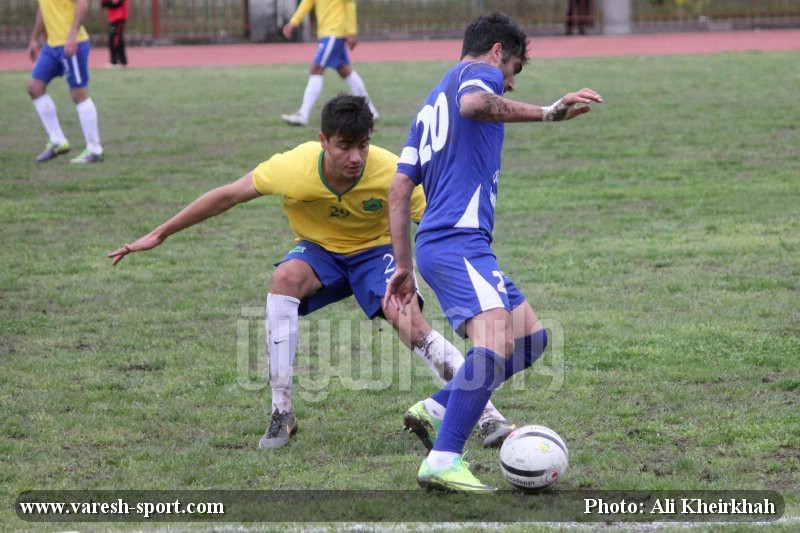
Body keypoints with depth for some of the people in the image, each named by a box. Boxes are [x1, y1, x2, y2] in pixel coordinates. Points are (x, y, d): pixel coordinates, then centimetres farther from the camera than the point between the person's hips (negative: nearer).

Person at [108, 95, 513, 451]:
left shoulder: (390, 172, -30)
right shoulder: (293, 168, -28)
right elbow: (226, 196, -15)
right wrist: (159, 234, -11)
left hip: (374, 251, -1)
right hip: (319, 250, 1)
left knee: (411, 325, -28)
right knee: (285, 278, -34)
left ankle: (488, 415, -18)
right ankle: (282, 413, -24)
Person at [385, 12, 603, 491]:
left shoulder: (432, 106, 29)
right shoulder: (480, 72, 4)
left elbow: (399, 191, 25)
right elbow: (474, 104, -24)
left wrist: (404, 265, 25)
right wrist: (546, 113, -26)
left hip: (438, 243, 10)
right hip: (459, 240, -10)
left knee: (531, 337, 12)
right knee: (495, 347, -25)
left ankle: (437, 409, 6)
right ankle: (443, 462, -34)